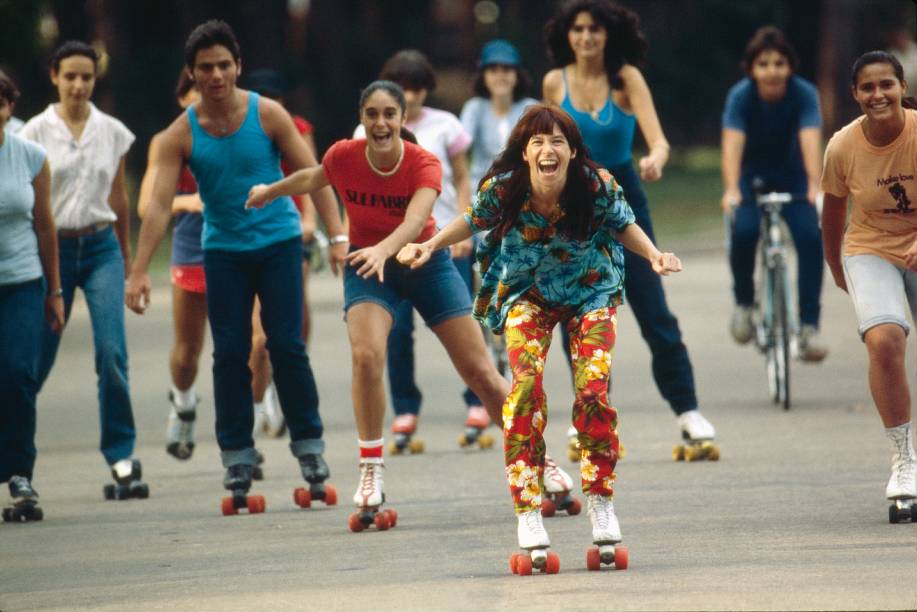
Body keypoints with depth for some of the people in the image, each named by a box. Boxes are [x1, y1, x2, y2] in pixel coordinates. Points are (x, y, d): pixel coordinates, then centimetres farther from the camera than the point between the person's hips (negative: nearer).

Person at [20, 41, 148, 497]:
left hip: (101, 248, 1)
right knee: (39, 356, 4)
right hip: (53, 249, -1)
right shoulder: (36, 133, -2)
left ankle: (121, 458, -7)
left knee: (112, 352, -13)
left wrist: (127, 258, 21)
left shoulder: (112, 133, 5)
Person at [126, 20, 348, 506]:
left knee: (286, 346, -6)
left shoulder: (267, 115, -8)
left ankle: (308, 444, 6)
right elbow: (159, 204, -10)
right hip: (223, 251, 1)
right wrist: (139, 271, -18)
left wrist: (337, 236, -12)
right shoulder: (180, 134, -6)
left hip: (278, 242, -1)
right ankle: (236, 455, 7)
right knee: (229, 353, -2)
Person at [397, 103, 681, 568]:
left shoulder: (597, 187, -25)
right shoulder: (503, 188, -24)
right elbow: (474, 220, -1)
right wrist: (431, 245, -14)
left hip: (590, 291, 0)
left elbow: (623, 225, -4)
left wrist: (654, 256, -20)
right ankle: (527, 510, -14)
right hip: (527, 293, 0)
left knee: (593, 390, -13)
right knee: (527, 385, -20)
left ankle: (600, 503, 6)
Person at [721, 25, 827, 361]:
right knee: (744, 230, -28)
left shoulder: (804, 94, -21)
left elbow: (810, 141, -33)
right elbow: (732, 144, -33)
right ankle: (743, 303, -2)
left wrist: (814, 187, -48)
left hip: (790, 176, 1)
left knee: (810, 236, -23)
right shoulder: (741, 97, -22)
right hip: (751, 175, -1)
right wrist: (731, 191, -48)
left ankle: (808, 326, -19)